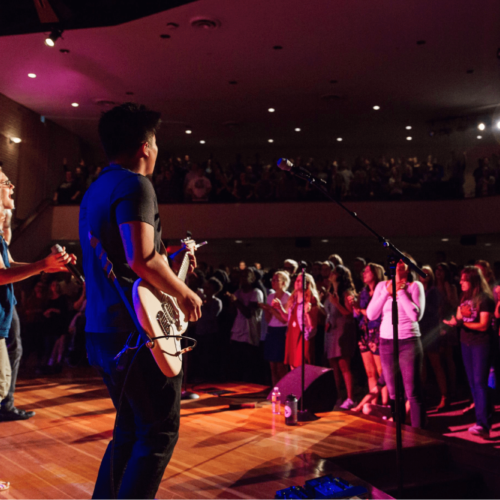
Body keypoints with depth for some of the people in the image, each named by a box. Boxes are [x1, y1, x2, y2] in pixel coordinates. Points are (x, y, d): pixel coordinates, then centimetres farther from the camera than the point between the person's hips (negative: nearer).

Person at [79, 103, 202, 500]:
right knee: (159, 434, 3)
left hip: (100, 332, 10)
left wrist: (170, 255, 24)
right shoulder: (135, 185, -14)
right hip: (138, 331, -10)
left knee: (130, 429, 21)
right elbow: (142, 260, -26)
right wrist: (185, 294, -11)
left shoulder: (95, 190, 17)